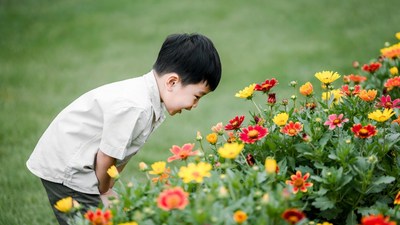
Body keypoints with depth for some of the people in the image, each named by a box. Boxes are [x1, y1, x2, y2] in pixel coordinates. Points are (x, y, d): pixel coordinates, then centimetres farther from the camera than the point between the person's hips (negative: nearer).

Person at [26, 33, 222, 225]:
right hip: (65, 169, -9)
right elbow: (104, 159, -20)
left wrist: (107, 190, 6)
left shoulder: (152, 104, -1)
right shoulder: (133, 107, -30)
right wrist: (103, 194, -3)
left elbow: (122, 154, 6)